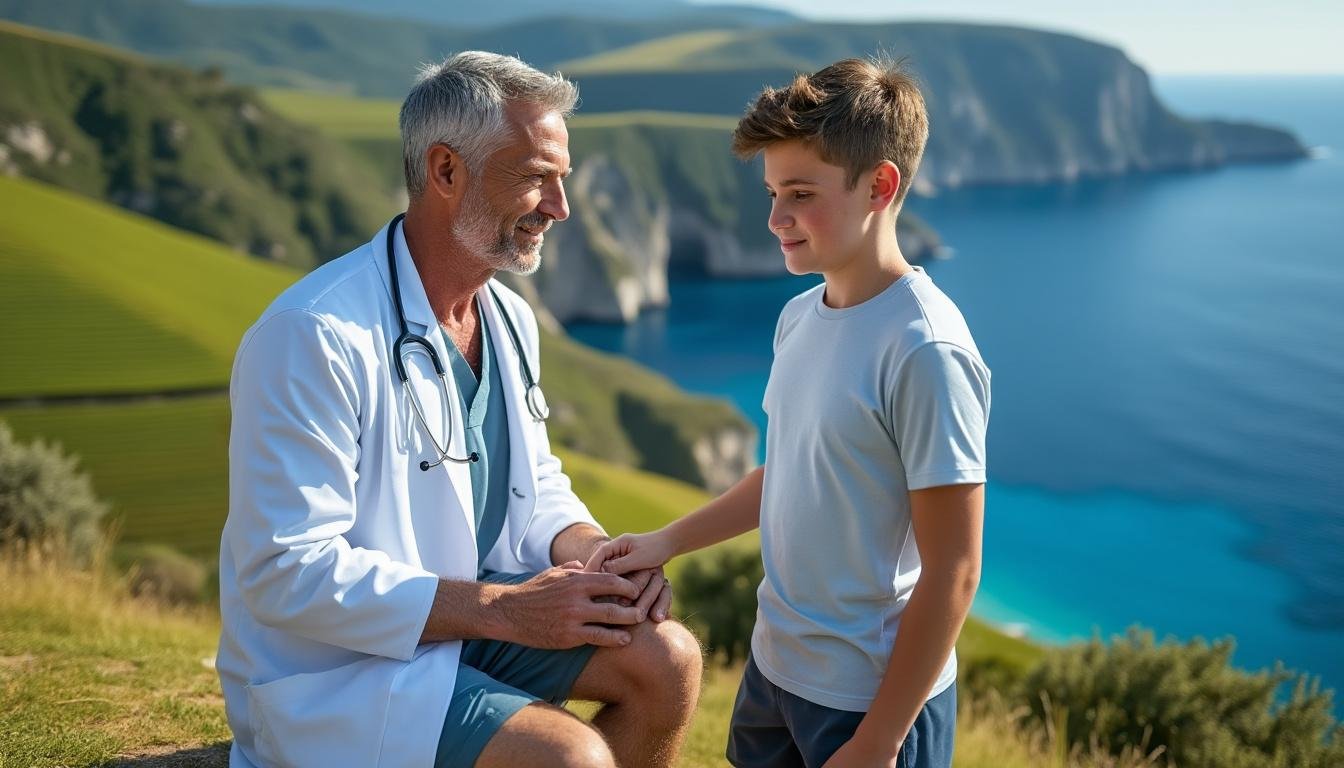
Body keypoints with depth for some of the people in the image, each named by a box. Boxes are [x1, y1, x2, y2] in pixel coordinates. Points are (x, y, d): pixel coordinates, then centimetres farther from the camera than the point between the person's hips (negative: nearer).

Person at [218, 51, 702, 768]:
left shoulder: (511, 318, 5)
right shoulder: (314, 333, -24)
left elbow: (538, 485, 15)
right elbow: (288, 571, -25)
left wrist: (590, 553, -9)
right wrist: (504, 607, -25)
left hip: (467, 619, 8)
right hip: (333, 670, -8)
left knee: (669, 660, -8)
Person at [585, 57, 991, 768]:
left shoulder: (925, 351, -21)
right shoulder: (798, 317, 1)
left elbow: (952, 574, -19)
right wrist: (666, 542, 7)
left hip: (873, 697, -7)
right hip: (774, 664, 7)